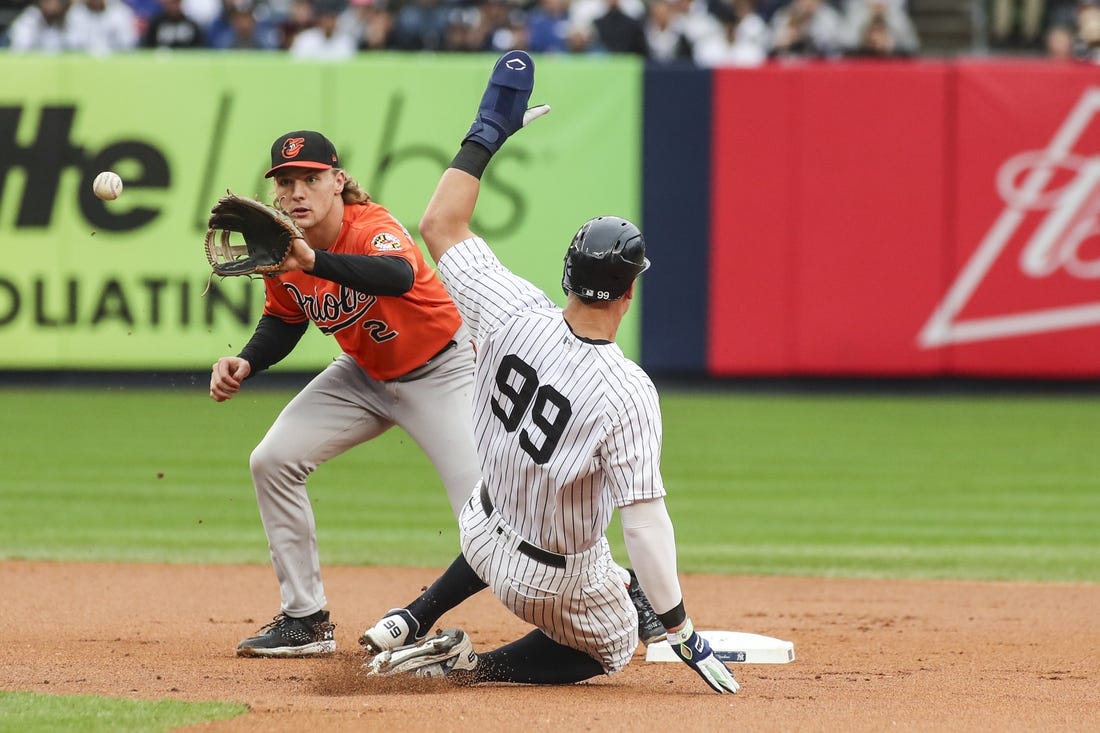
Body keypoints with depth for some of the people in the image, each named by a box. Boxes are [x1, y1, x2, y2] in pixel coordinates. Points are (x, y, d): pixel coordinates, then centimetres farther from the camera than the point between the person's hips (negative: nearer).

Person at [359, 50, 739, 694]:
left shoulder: (519, 317, -21)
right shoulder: (627, 392, -33)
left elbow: (441, 225, -9)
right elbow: (644, 520, -33)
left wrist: (489, 131, -1)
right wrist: (682, 633, -28)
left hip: (487, 537, 5)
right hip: (558, 580, -5)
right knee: (611, 649, 25)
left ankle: (410, 624, 28)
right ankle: (474, 666, 1)